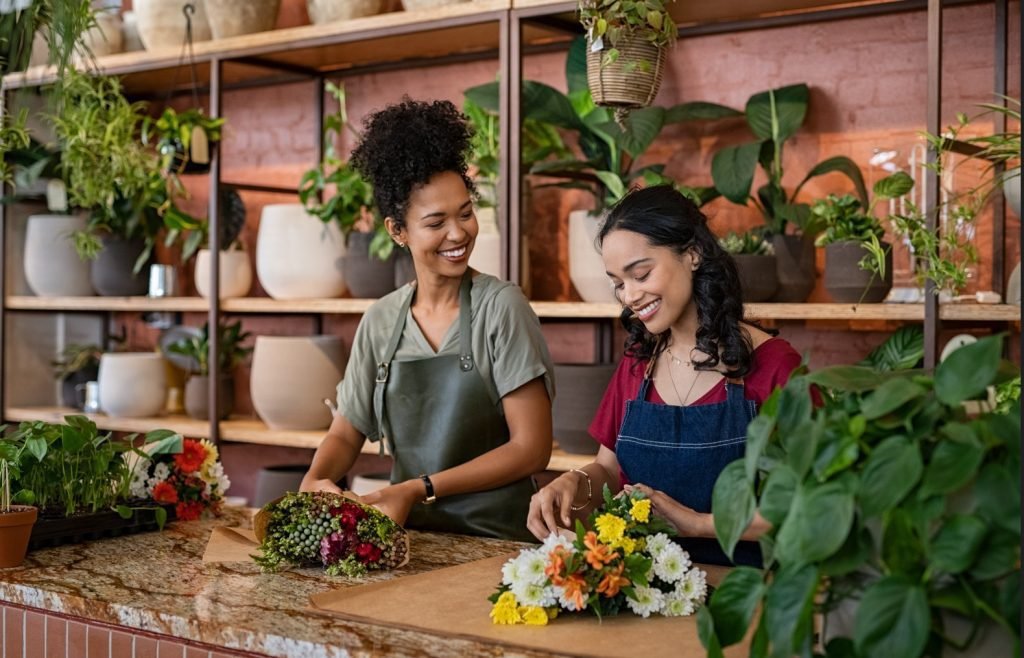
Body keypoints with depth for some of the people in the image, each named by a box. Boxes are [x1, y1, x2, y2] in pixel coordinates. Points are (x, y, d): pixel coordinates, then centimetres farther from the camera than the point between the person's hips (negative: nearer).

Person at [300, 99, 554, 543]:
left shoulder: (500, 306, -6)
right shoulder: (380, 321, 5)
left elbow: (532, 448, -8)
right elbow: (347, 431, 13)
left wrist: (420, 490, -13)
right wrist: (314, 480, -7)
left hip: (496, 537, -3)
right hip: (409, 535, 4)